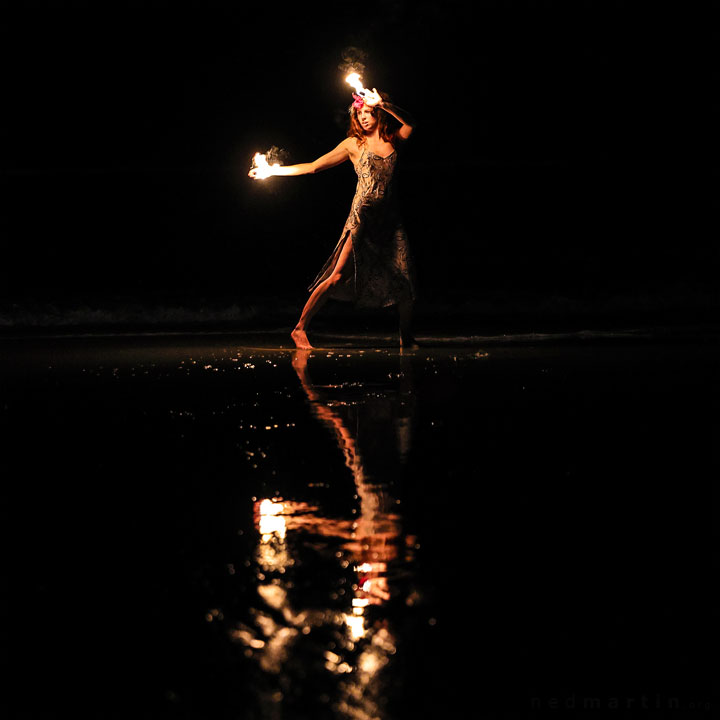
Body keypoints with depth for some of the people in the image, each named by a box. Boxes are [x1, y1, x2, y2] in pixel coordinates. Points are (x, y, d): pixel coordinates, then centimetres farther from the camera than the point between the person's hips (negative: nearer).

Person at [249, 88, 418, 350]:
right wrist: (275, 170, 5)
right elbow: (314, 166, 9)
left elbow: (409, 123, -9)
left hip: (390, 220, 3)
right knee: (338, 275, -13)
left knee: (405, 282, -1)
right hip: (362, 218, -3)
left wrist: (383, 104, -16)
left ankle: (407, 337, 16)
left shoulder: (393, 140, 13)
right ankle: (301, 327, -9)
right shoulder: (354, 144, 7)